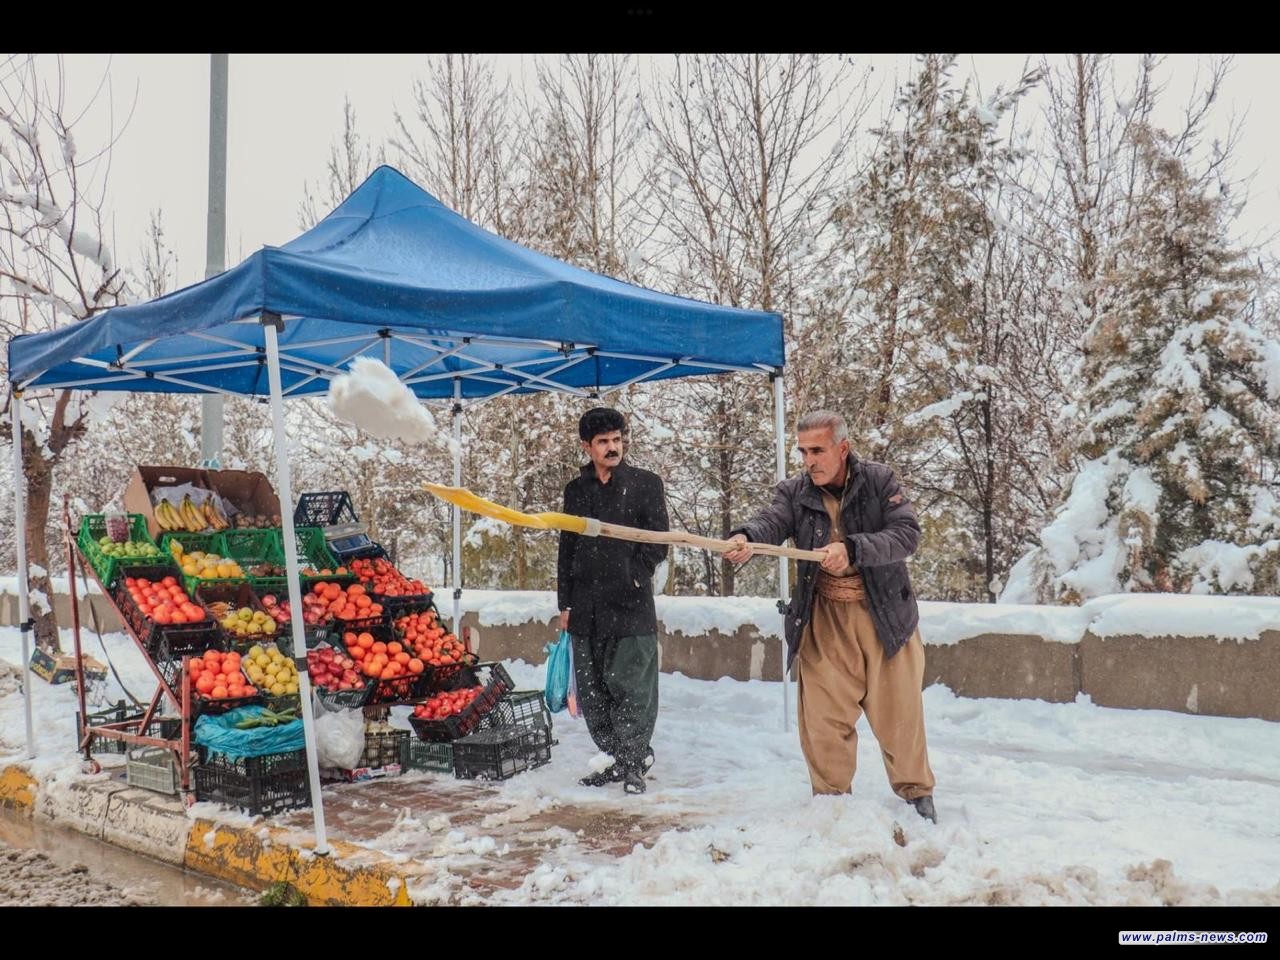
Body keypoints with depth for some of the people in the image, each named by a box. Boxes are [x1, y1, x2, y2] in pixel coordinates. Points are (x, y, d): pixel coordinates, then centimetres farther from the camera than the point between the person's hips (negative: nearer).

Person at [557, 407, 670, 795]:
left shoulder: (645, 483, 2)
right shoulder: (576, 489, 14)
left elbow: (658, 543, 0)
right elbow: (566, 549, 17)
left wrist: (630, 579, -6)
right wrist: (565, 602, 13)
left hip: (630, 607, -4)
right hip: (586, 609, 5)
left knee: (628, 685, -4)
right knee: (591, 691, 7)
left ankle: (633, 764, 9)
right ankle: (619, 758, 20)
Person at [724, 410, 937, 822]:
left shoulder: (879, 481, -6)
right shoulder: (794, 491, -3)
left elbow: (906, 534, -18)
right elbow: (770, 522, -23)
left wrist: (853, 549, -33)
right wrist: (746, 539, -46)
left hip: (886, 617, -1)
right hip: (823, 622, 1)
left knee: (898, 712, 9)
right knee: (823, 717, 4)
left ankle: (917, 792, 32)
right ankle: (832, 797, 25)